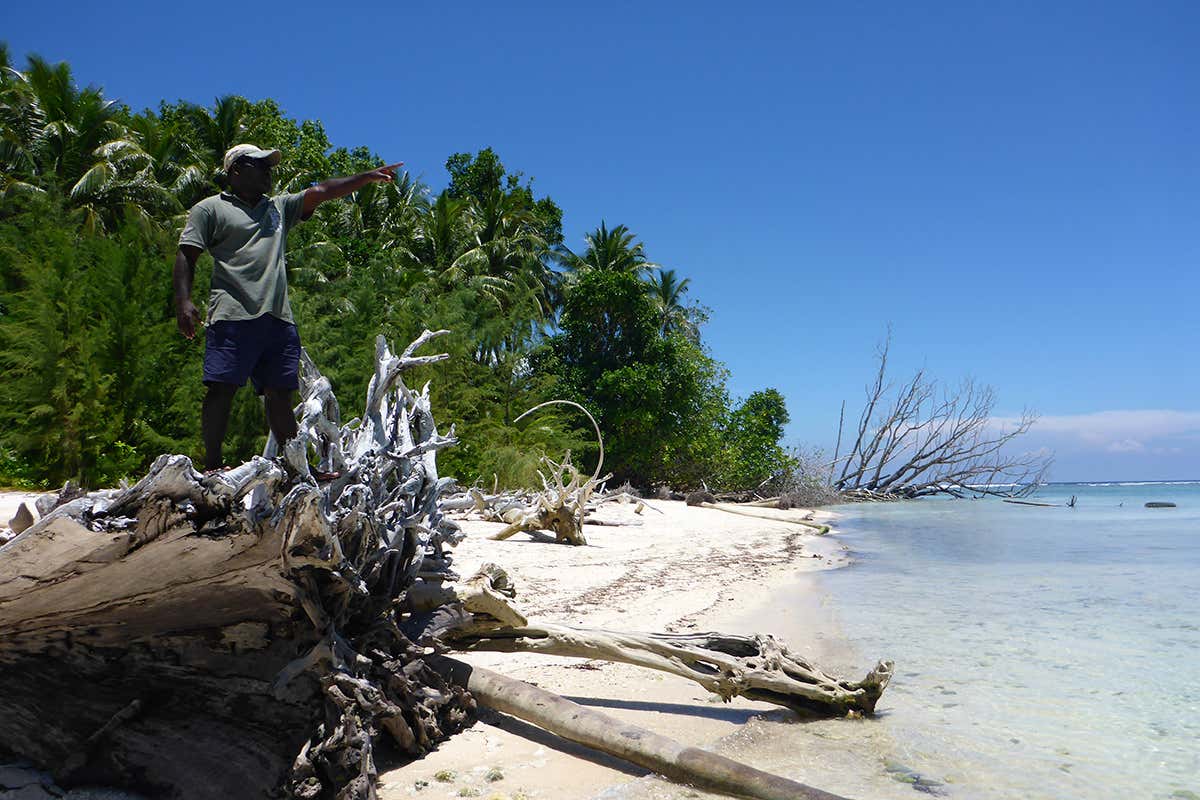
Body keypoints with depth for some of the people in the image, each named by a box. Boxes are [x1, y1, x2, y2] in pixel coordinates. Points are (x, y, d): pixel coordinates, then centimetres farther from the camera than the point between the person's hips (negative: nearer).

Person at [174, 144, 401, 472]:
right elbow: (186, 255, 5)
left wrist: (368, 176, 12)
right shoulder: (210, 208, 11)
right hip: (233, 318, -5)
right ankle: (211, 467, -5)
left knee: (280, 394, 4)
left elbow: (321, 192, 19)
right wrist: (183, 301, -8)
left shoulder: (279, 207, 26)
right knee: (221, 389, -9)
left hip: (279, 319, 5)